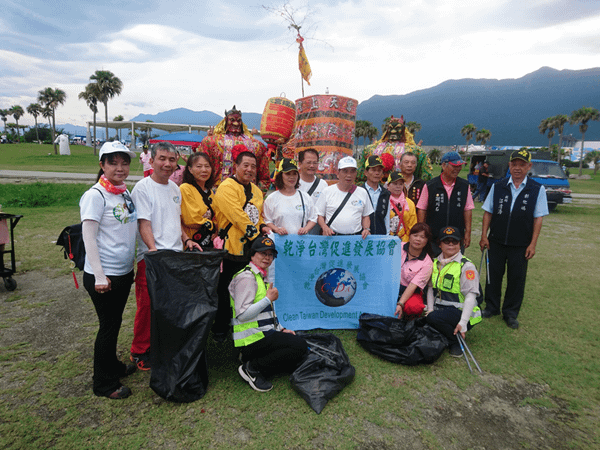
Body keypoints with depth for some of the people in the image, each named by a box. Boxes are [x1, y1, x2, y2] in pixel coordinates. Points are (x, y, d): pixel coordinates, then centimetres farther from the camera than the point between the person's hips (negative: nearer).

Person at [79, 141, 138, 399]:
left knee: (115, 322, 20)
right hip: (103, 276, -7)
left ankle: (113, 366, 40)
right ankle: (104, 384, 21)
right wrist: (99, 275, -20)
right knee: (108, 325, 4)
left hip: (124, 272, 7)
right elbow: (88, 237, -17)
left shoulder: (125, 193, 8)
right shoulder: (95, 195, -15)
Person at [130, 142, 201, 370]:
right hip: (151, 257, -6)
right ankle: (140, 351, 18)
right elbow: (144, 223, -12)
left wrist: (185, 240, 11)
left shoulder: (174, 188, 16)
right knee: (148, 305, 0)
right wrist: (153, 249, -24)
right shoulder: (143, 188, -6)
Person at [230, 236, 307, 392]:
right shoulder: (246, 277, -13)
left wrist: (280, 329, 13)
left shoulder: (261, 277, 19)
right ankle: (252, 367, -10)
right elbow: (242, 314, -22)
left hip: (264, 335, 10)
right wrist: (269, 299, -16)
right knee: (300, 346, -17)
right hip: (252, 338, -10)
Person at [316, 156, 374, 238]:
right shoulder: (327, 191, 7)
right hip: (332, 236, -2)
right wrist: (325, 227, -10)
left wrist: (367, 229, 0)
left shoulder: (362, 193, 13)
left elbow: (365, 216, 19)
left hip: (356, 237, 2)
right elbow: (320, 215, 8)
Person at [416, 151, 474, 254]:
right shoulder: (430, 186, -2)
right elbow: (421, 210, 0)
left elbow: (468, 210, 8)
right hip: (433, 236, -2)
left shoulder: (464, 186, 6)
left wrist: (468, 232, 4)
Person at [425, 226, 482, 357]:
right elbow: (431, 287, 12)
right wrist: (430, 309, -3)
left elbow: (470, 296, -16)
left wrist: (463, 322, -25)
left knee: (433, 318, -32)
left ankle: (456, 341, -5)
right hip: (441, 310, 6)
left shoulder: (466, 266, -10)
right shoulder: (435, 263, 10)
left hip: (459, 311, -6)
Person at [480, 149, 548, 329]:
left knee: (517, 279, 8)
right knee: (493, 275, 11)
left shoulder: (537, 189, -2)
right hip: (496, 242, 1)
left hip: (521, 245, -1)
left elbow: (538, 218, -2)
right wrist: (484, 235, -1)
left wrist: (533, 244, -6)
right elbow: (488, 212, 6)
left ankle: (510, 313, 24)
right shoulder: (497, 187, 2)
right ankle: (491, 307, 28)